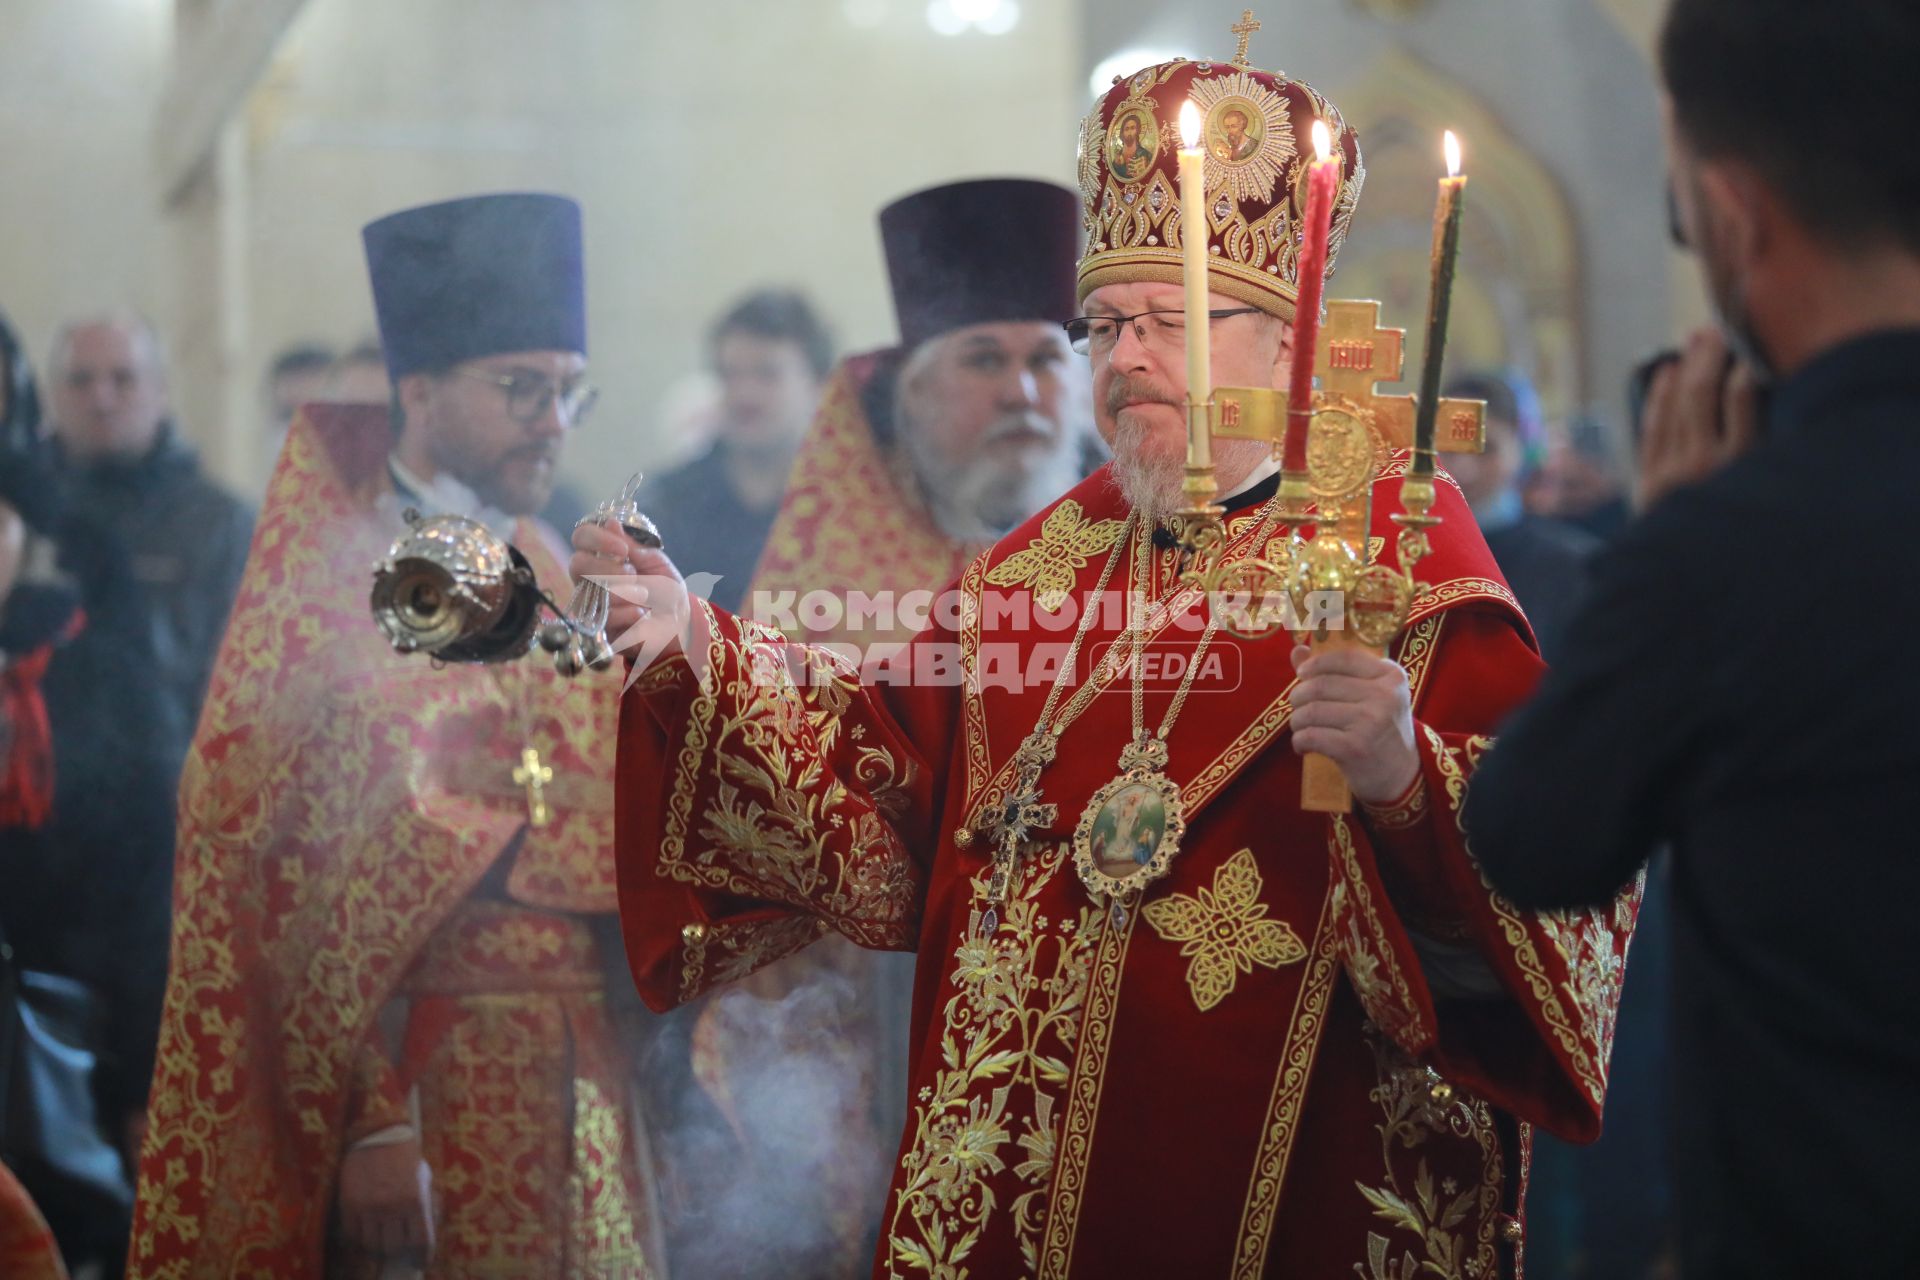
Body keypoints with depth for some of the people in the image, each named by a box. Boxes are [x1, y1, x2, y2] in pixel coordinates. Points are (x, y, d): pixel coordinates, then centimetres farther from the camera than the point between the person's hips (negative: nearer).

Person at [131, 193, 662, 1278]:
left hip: (575, 1064, 6)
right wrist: (369, 1122, -17)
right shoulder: (329, 587, -7)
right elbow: (307, 883, -12)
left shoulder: (539, 572, 13)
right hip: (419, 1070, -6)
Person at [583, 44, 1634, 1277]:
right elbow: (886, 797, 10)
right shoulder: (1045, 563, 11)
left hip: (1290, 1179, -5)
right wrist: (698, 649, 2)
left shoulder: (1408, 550, -7)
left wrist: (1405, 782, -35)